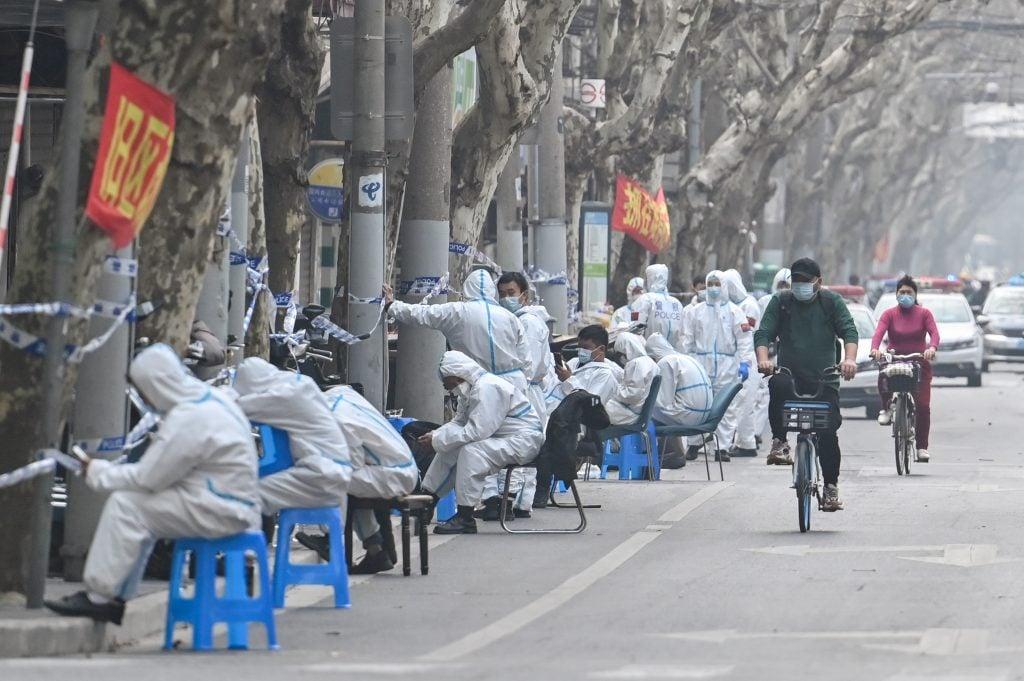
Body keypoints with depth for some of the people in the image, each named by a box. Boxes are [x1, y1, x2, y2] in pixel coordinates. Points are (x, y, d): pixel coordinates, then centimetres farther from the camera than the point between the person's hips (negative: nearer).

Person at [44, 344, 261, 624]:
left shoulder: (187, 420, -21)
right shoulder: (211, 397, 9)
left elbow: (148, 478, -15)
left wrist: (99, 472, -3)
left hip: (220, 513, -10)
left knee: (125, 504, -11)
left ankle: (99, 597, -5)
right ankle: (115, 597, 16)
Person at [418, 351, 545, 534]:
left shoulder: (487, 388, -22)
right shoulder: (471, 390, 11)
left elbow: (476, 431, -29)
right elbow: (458, 423, 12)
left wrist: (438, 440, -23)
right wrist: (435, 436, -7)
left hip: (524, 441, -11)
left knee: (471, 450, -29)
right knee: (450, 449, 8)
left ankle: (465, 519, -27)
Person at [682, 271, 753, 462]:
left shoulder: (735, 312, 5)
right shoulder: (696, 312, 12)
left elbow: (744, 339, 1)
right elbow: (688, 339, 13)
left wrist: (743, 362, -8)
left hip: (727, 366, -1)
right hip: (701, 364, 1)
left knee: (727, 408, -2)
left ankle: (722, 447, 2)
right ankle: (693, 443, 6)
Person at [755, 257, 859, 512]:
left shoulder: (832, 302, 7)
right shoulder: (780, 302, 9)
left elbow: (849, 331, -4)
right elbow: (764, 333, 0)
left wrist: (850, 359, -25)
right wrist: (763, 358, -23)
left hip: (824, 380, 0)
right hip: (790, 373, 0)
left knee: (829, 432, -10)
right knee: (779, 386, -37)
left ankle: (831, 486, 4)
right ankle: (779, 442, -26)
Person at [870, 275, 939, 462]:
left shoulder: (924, 314, 5)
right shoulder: (889, 314, 6)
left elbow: (934, 333, -9)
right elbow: (879, 332, -10)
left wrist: (932, 348, -32)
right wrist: (875, 348, -31)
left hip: (919, 362, 0)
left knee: (923, 405, -10)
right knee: (883, 376, -36)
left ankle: (922, 447, -2)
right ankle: (886, 408, -11)